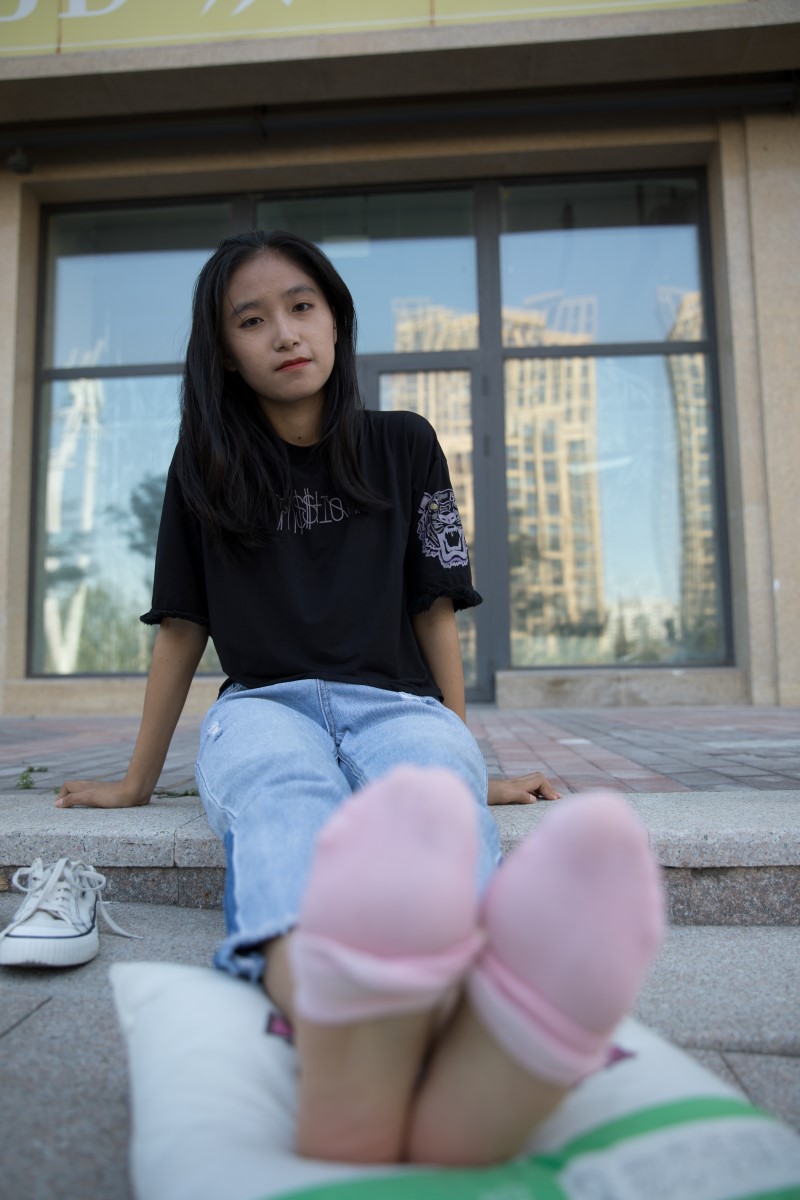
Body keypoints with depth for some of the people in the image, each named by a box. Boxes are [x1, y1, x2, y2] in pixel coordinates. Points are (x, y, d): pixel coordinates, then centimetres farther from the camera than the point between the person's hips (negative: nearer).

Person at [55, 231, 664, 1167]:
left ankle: (481, 1045, -68)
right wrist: (138, 781, 16)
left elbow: (434, 609, 12)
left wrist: (468, 761, 10)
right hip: (264, 703, 0)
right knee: (286, 797, -38)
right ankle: (341, 1043, -70)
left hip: (394, 700, 1)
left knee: (440, 799, -37)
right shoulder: (206, 463, 12)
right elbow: (182, 626, 14)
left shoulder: (403, 446, 13)